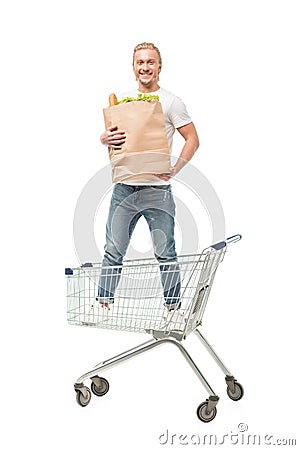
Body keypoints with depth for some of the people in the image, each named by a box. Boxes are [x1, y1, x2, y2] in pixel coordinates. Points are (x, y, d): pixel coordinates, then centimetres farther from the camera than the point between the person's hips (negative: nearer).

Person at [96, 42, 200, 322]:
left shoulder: (170, 102, 1)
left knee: (165, 253, 3)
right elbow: (107, 136, 19)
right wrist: (105, 139, -6)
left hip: (157, 190, -3)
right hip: (124, 188, 4)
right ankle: (103, 302, 18)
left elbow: (193, 139, 0)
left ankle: (173, 307, 16)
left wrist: (175, 169, -12)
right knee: (113, 250, 7)